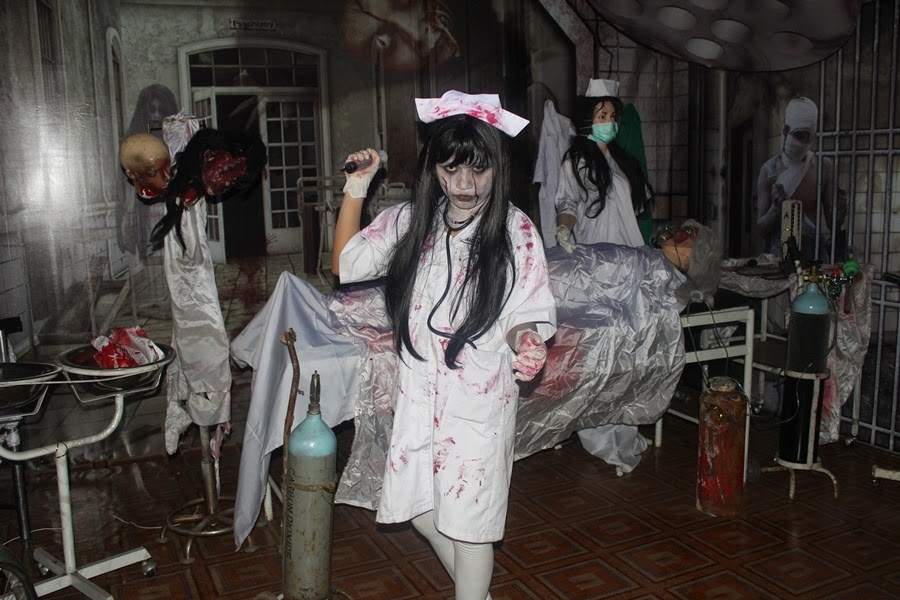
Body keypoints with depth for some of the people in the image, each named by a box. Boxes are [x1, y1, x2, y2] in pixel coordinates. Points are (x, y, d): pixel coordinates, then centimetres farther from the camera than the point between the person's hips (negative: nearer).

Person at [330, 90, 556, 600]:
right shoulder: (410, 221, 1)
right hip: (419, 388, 5)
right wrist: (356, 190, 0)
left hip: (481, 394, -5)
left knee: (469, 515, 7)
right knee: (420, 506, 17)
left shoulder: (516, 231, -12)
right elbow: (346, 264, 8)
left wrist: (523, 340, -32)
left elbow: (525, 314, -9)